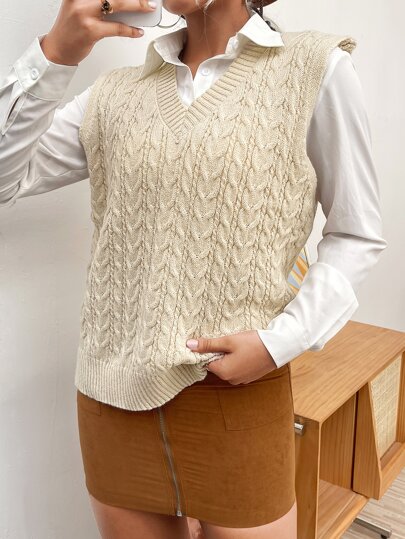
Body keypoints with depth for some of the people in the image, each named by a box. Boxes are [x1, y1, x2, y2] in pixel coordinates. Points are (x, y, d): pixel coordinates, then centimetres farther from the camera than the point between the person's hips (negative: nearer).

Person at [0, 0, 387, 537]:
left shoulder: (316, 69, -4)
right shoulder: (116, 93, 6)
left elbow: (357, 236, -1)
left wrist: (282, 341, -13)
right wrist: (55, 54, -12)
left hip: (236, 390, -2)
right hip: (112, 390, 4)